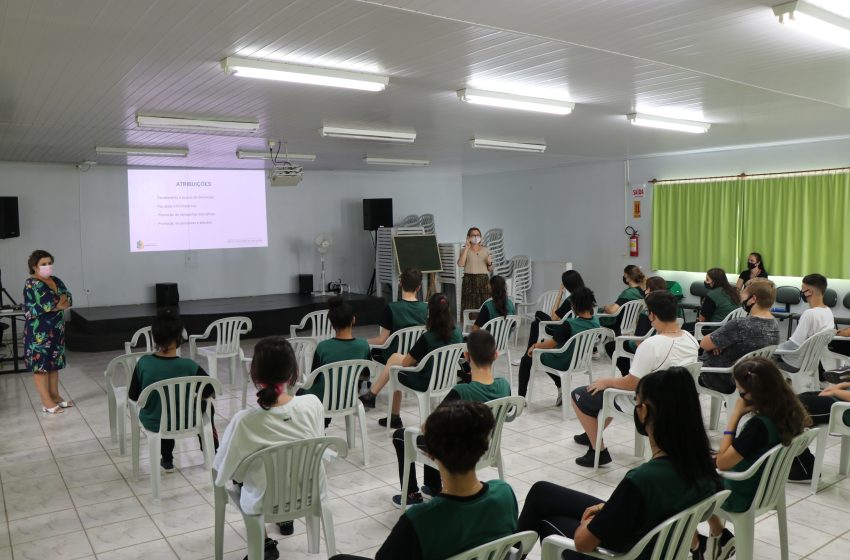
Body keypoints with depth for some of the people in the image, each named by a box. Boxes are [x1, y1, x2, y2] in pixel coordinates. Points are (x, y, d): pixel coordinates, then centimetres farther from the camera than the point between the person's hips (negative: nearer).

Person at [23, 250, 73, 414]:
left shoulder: (55, 281, 12)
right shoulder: (32, 284, -12)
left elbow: (68, 299, 3)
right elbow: (49, 303, -24)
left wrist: (55, 302, -15)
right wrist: (61, 300, -7)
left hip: (56, 329, 8)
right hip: (39, 331, -8)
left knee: (54, 363, 13)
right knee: (40, 364, -2)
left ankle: (55, 396, 21)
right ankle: (46, 402, 0)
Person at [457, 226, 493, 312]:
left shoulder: (485, 250, 13)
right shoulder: (464, 250, 6)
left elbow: (490, 270, 16)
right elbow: (460, 264, -14)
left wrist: (489, 263, -6)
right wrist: (466, 248, -12)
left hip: (483, 280, 2)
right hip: (469, 280, -2)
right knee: (469, 307, -7)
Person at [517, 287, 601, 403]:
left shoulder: (569, 325, -33)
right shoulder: (596, 322, -14)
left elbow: (550, 344, -20)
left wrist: (534, 346, -6)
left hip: (562, 364, -6)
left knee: (526, 360, 17)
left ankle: (520, 398, 20)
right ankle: (562, 387, 21)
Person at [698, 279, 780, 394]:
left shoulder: (740, 325, -32)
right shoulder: (774, 324, -6)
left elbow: (704, 344, -21)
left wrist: (716, 344, 0)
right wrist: (718, 343, -5)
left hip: (725, 381, -8)